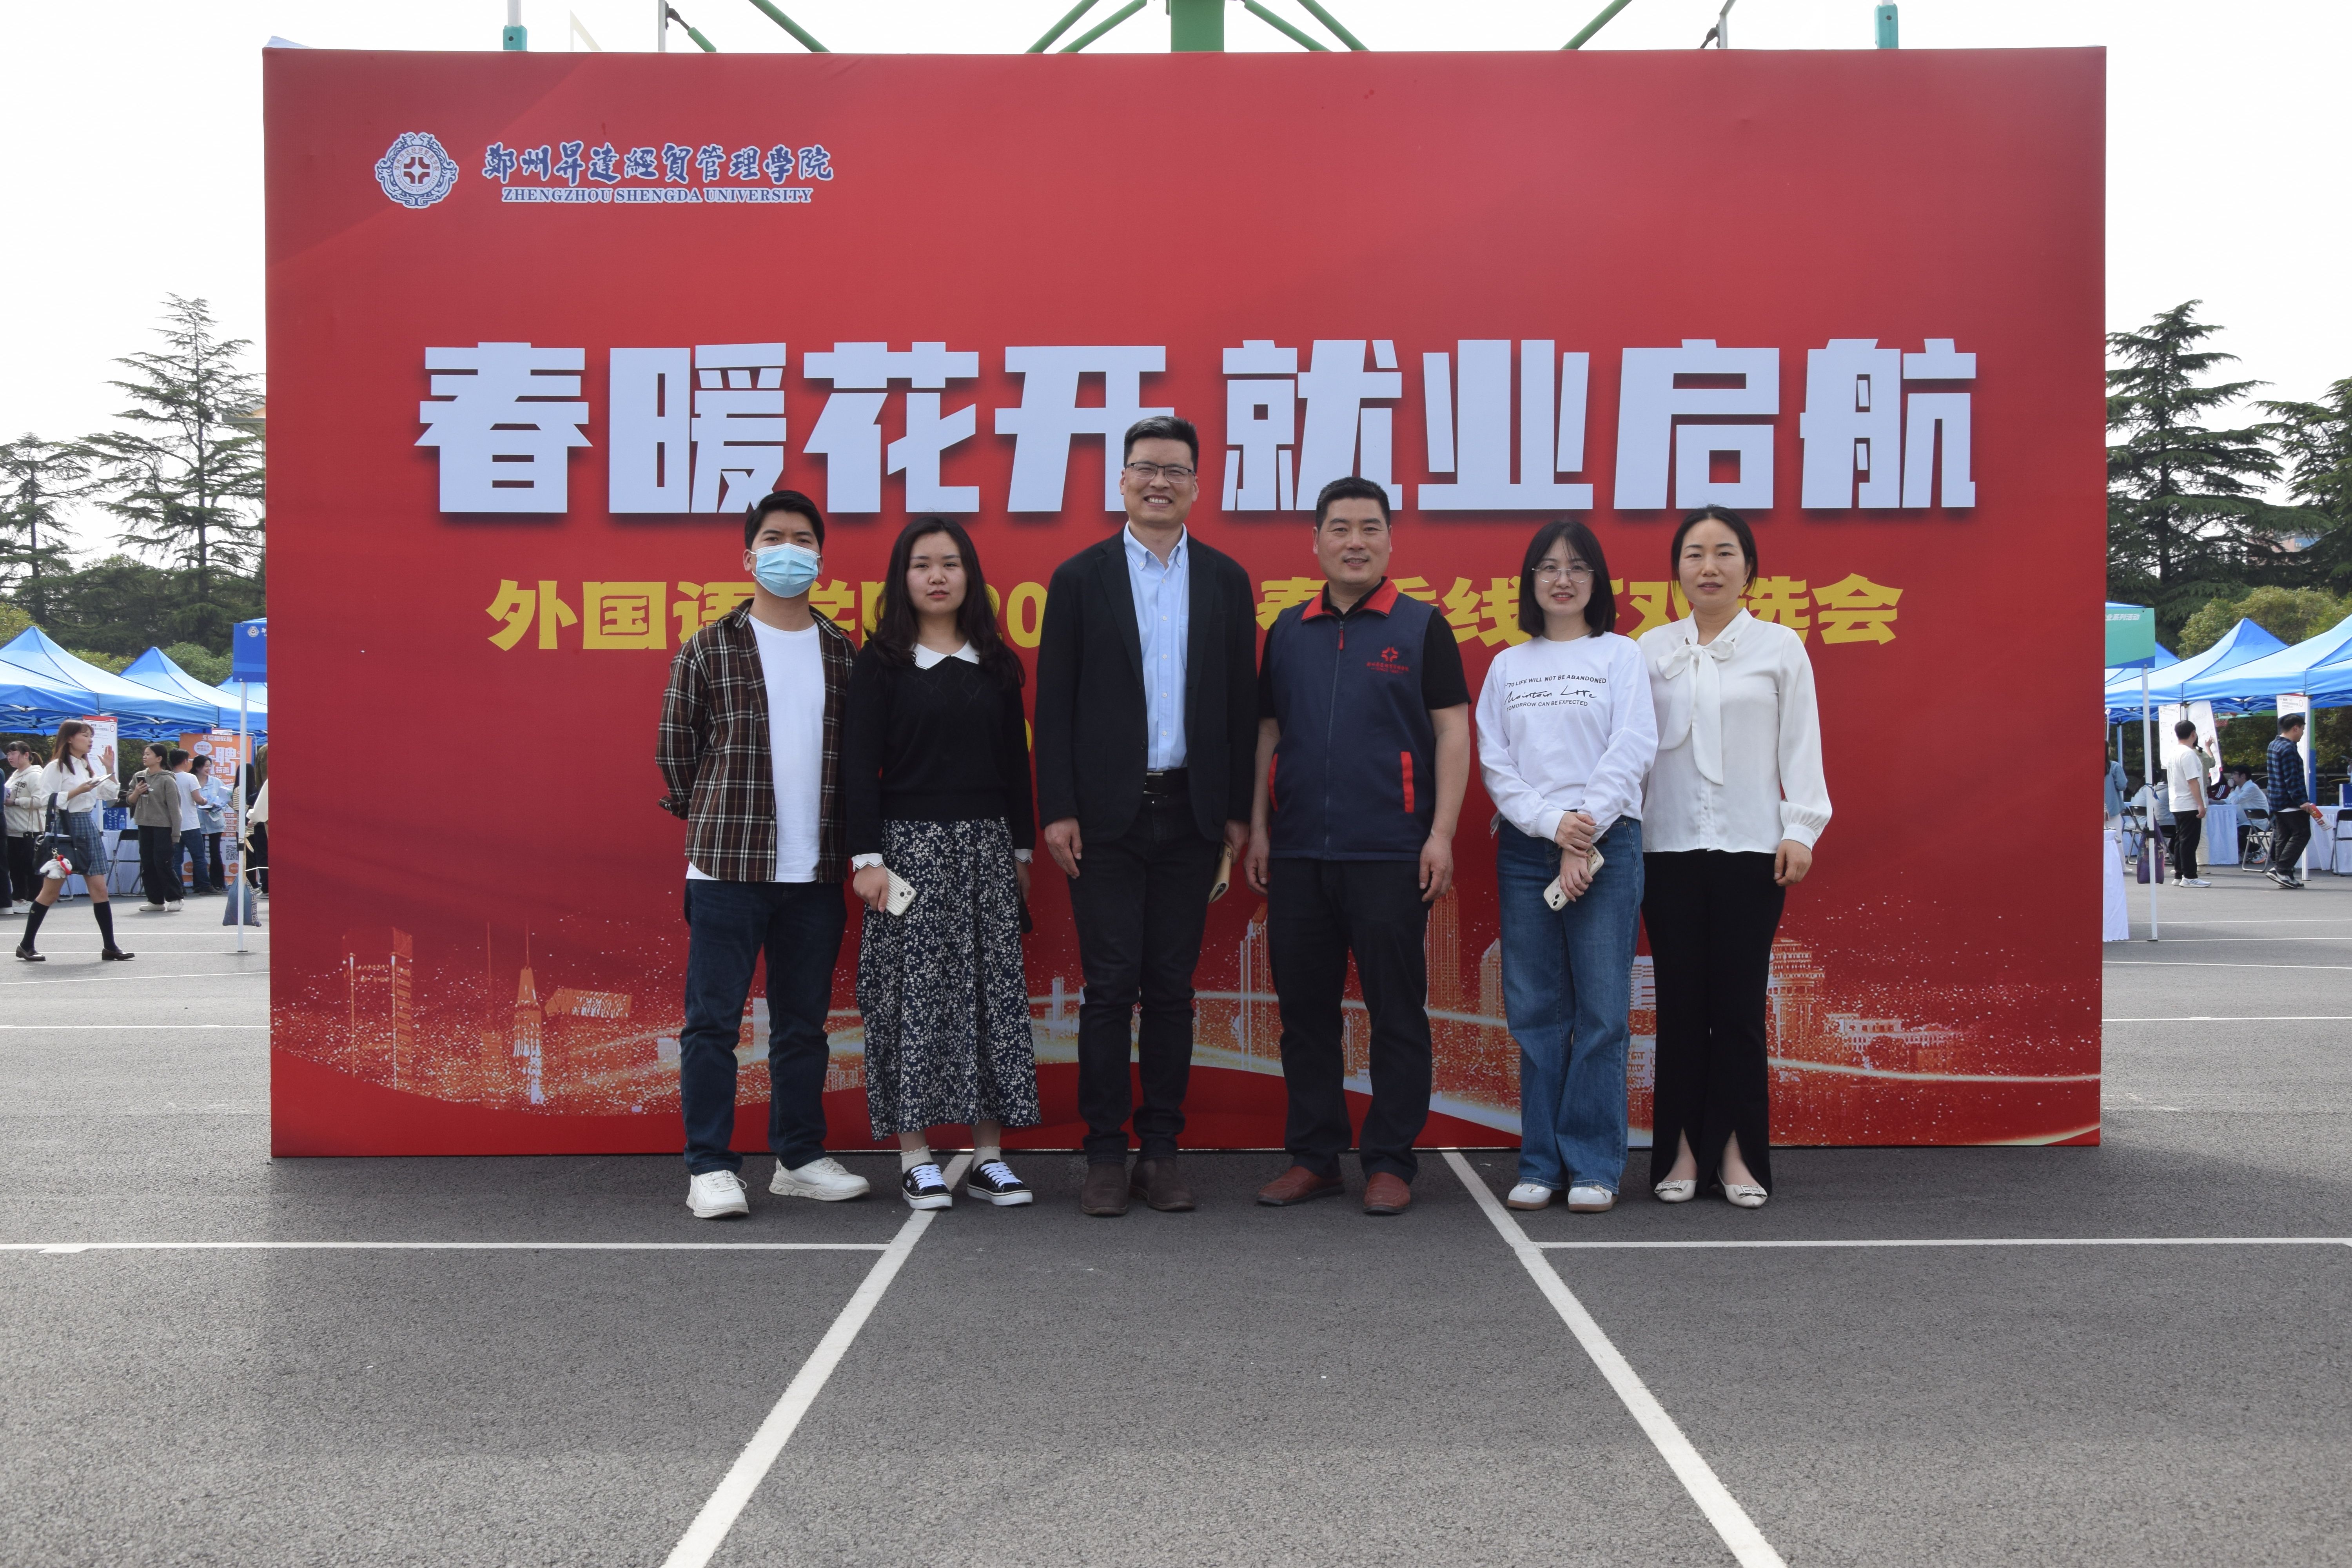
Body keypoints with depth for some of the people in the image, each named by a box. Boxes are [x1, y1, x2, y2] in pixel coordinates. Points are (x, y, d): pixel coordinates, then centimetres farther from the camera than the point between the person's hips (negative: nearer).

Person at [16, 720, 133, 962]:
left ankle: (110, 947, 3)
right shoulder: (56, 767, -7)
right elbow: (46, 801, -14)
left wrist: (110, 770, 10)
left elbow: (110, 795, 20)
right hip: (64, 828, -7)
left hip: (88, 827, 7)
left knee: (99, 888, 2)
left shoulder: (89, 766, 15)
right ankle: (26, 945, 11)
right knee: (51, 891, -1)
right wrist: (78, 791, -18)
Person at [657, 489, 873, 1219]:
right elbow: (674, 746, 6)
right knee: (713, 1020, -1)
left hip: (816, 871, 4)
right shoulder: (709, 649, 0)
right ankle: (709, 1166, 8)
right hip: (727, 865, -3)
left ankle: (799, 1157, 23)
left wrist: (842, 837, 10)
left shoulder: (844, 652, 9)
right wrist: (711, 819, 9)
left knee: (804, 1021, 12)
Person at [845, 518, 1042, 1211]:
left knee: (992, 990, 3)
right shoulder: (881, 663, 0)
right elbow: (859, 763, -4)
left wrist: (1021, 848, 10)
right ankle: (916, 1158, 7)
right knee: (913, 992, -2)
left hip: (985, 845, 4)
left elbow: (1015, 760, 13)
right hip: (909, 843, -3)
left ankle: (989, 1154, 10)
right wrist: (867, 858, -11)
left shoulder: (995, 665, 10)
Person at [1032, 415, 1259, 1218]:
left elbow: (1240, 701, 8)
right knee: (1110, 985, 0)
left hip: (1190, 812, 2)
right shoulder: (1080, 577, 3)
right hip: (1106, 814, -2)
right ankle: (1105, 1155, 9)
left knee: (1171, 987, 7)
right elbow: (1054, 703, 0)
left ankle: (1161, 1150, 16)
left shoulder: (1226, 580, 9)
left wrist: (1238, 809, 3)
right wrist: (1057, 810, -7)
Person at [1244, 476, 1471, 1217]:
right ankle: (1313, 1157, 19)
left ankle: (1391, 1162, 11)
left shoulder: (1421, 627, 2)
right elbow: (1268, 732, 14)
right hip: (1298, 853, 4)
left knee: (1396, 1013, 1)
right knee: (1304, 1010, 9)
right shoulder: (1287, 630, 12)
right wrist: (1258, 829, 7)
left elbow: (1452, 732, -1)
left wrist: (1442, 833, -9)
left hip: (1389, 853, -4)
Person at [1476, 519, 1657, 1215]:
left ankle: (1594, 1165, 3)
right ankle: (1541, 1163, 10)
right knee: (1535, 1010, 3)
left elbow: (1632, 751, -3)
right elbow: (1494, 764, 6)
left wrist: (1585, 836, -11)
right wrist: (1551, 824, -9)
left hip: (1607, 842, -2)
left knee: (1602, 1010, -4)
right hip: (1525, 846, 2)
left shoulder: (1621, 655, 7)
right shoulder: (1507, 666, 13)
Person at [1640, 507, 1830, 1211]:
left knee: (1740, 1004, 0)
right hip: (1669, 847, 1)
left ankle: (1738, 1153, 10)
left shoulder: (1780, 646, 6)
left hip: (1751, 848, -1)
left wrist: (1800, 830, -4)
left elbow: (1800, 743, 4)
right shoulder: (1652, 649, 8)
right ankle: (1682, 1152, 11)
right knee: (1680, 1003, 3)